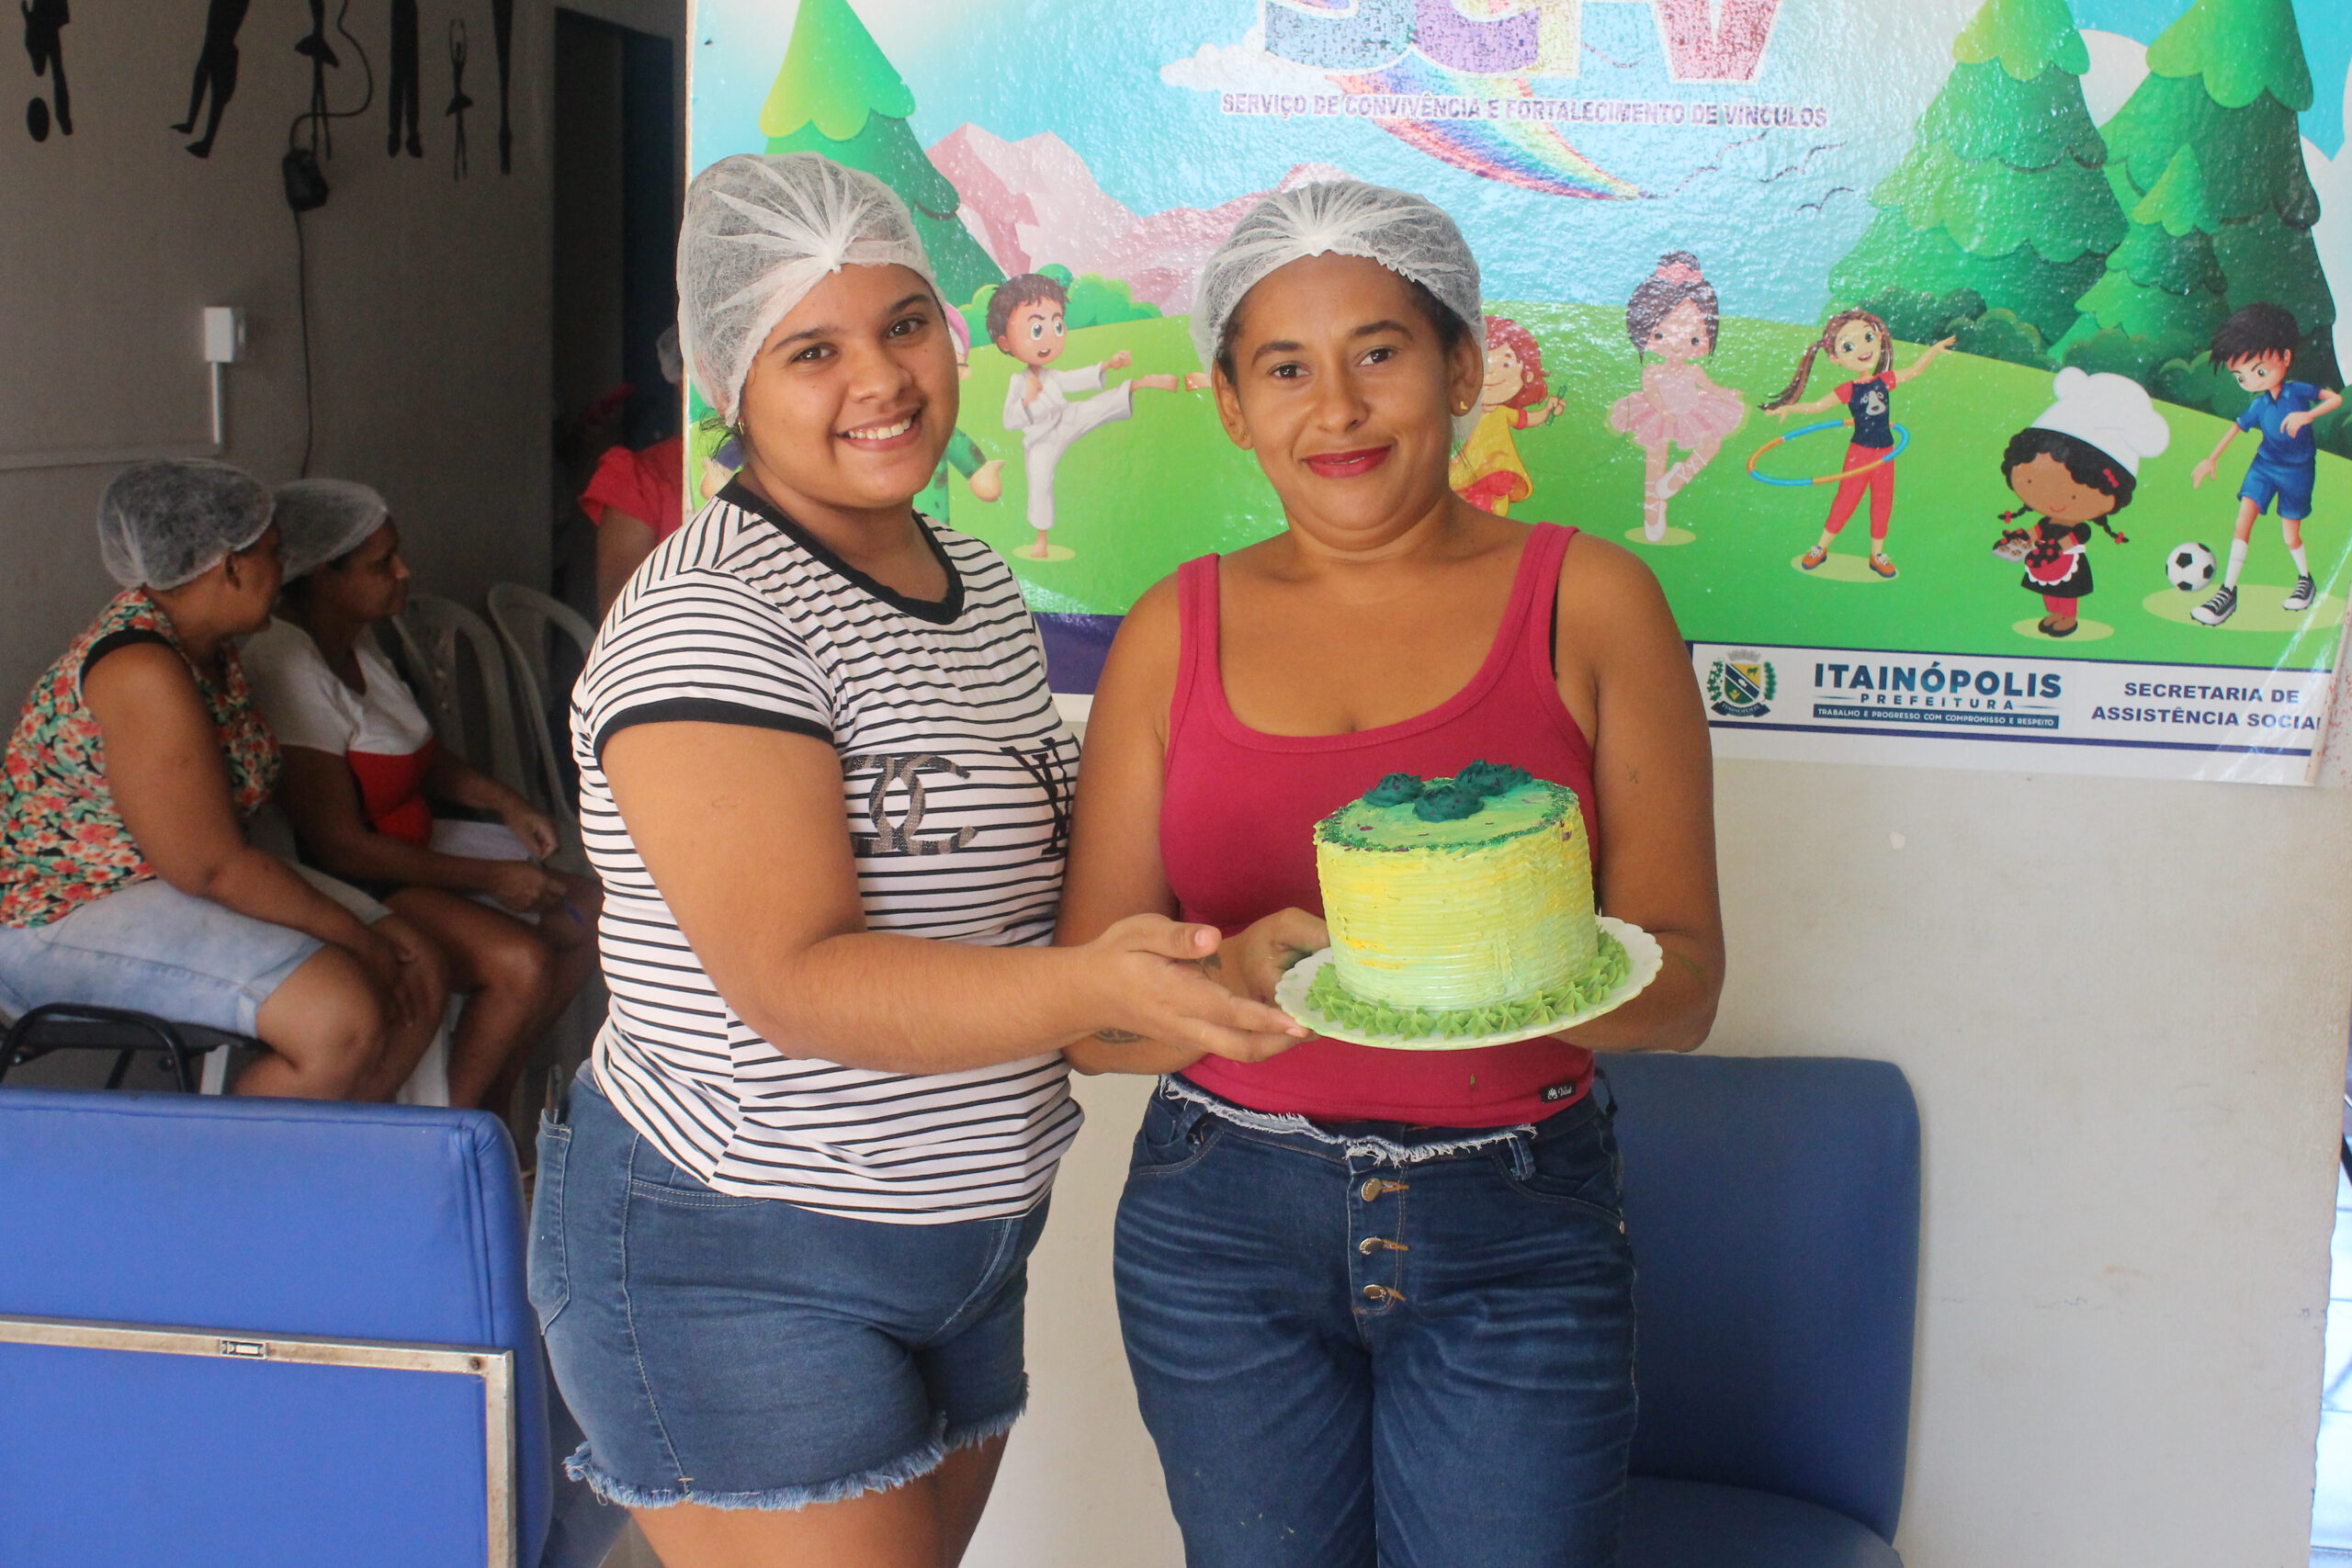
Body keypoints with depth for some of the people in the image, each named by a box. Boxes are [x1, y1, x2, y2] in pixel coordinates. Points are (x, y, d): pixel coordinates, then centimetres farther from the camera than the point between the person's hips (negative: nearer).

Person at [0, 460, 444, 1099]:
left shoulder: (208, 643, 7)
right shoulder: (143, 670, -23)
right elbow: (210, 868, -24)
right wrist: (356, 939, -15)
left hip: (169, 886, 10)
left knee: (417, 979, 1)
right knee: (342, 1020, -27)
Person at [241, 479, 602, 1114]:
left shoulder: (354, 637, 7)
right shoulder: (285, 668, -24)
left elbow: (420, 754, 22)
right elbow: (341, 846, -25)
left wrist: (505, 802, 3)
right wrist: (490, 879, -20)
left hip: (411, 843, 10)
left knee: (583, 912, 6)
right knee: (521, 964, -25)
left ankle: (492, 1109, 16)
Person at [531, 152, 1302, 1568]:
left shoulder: (982, 585, 8)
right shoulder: (709, 618, -18)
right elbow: (795, 984, -27)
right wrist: (1090, 988, -40)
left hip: (967, 1242, 8)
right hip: (737, 1262, -8)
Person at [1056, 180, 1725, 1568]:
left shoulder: (1590, 601, -1)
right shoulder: (1177, 631, 4)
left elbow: (1683, 982, -3)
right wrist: (1241, 975, -20)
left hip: (1515, 1233, -1)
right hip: (1223, 1228, 2)